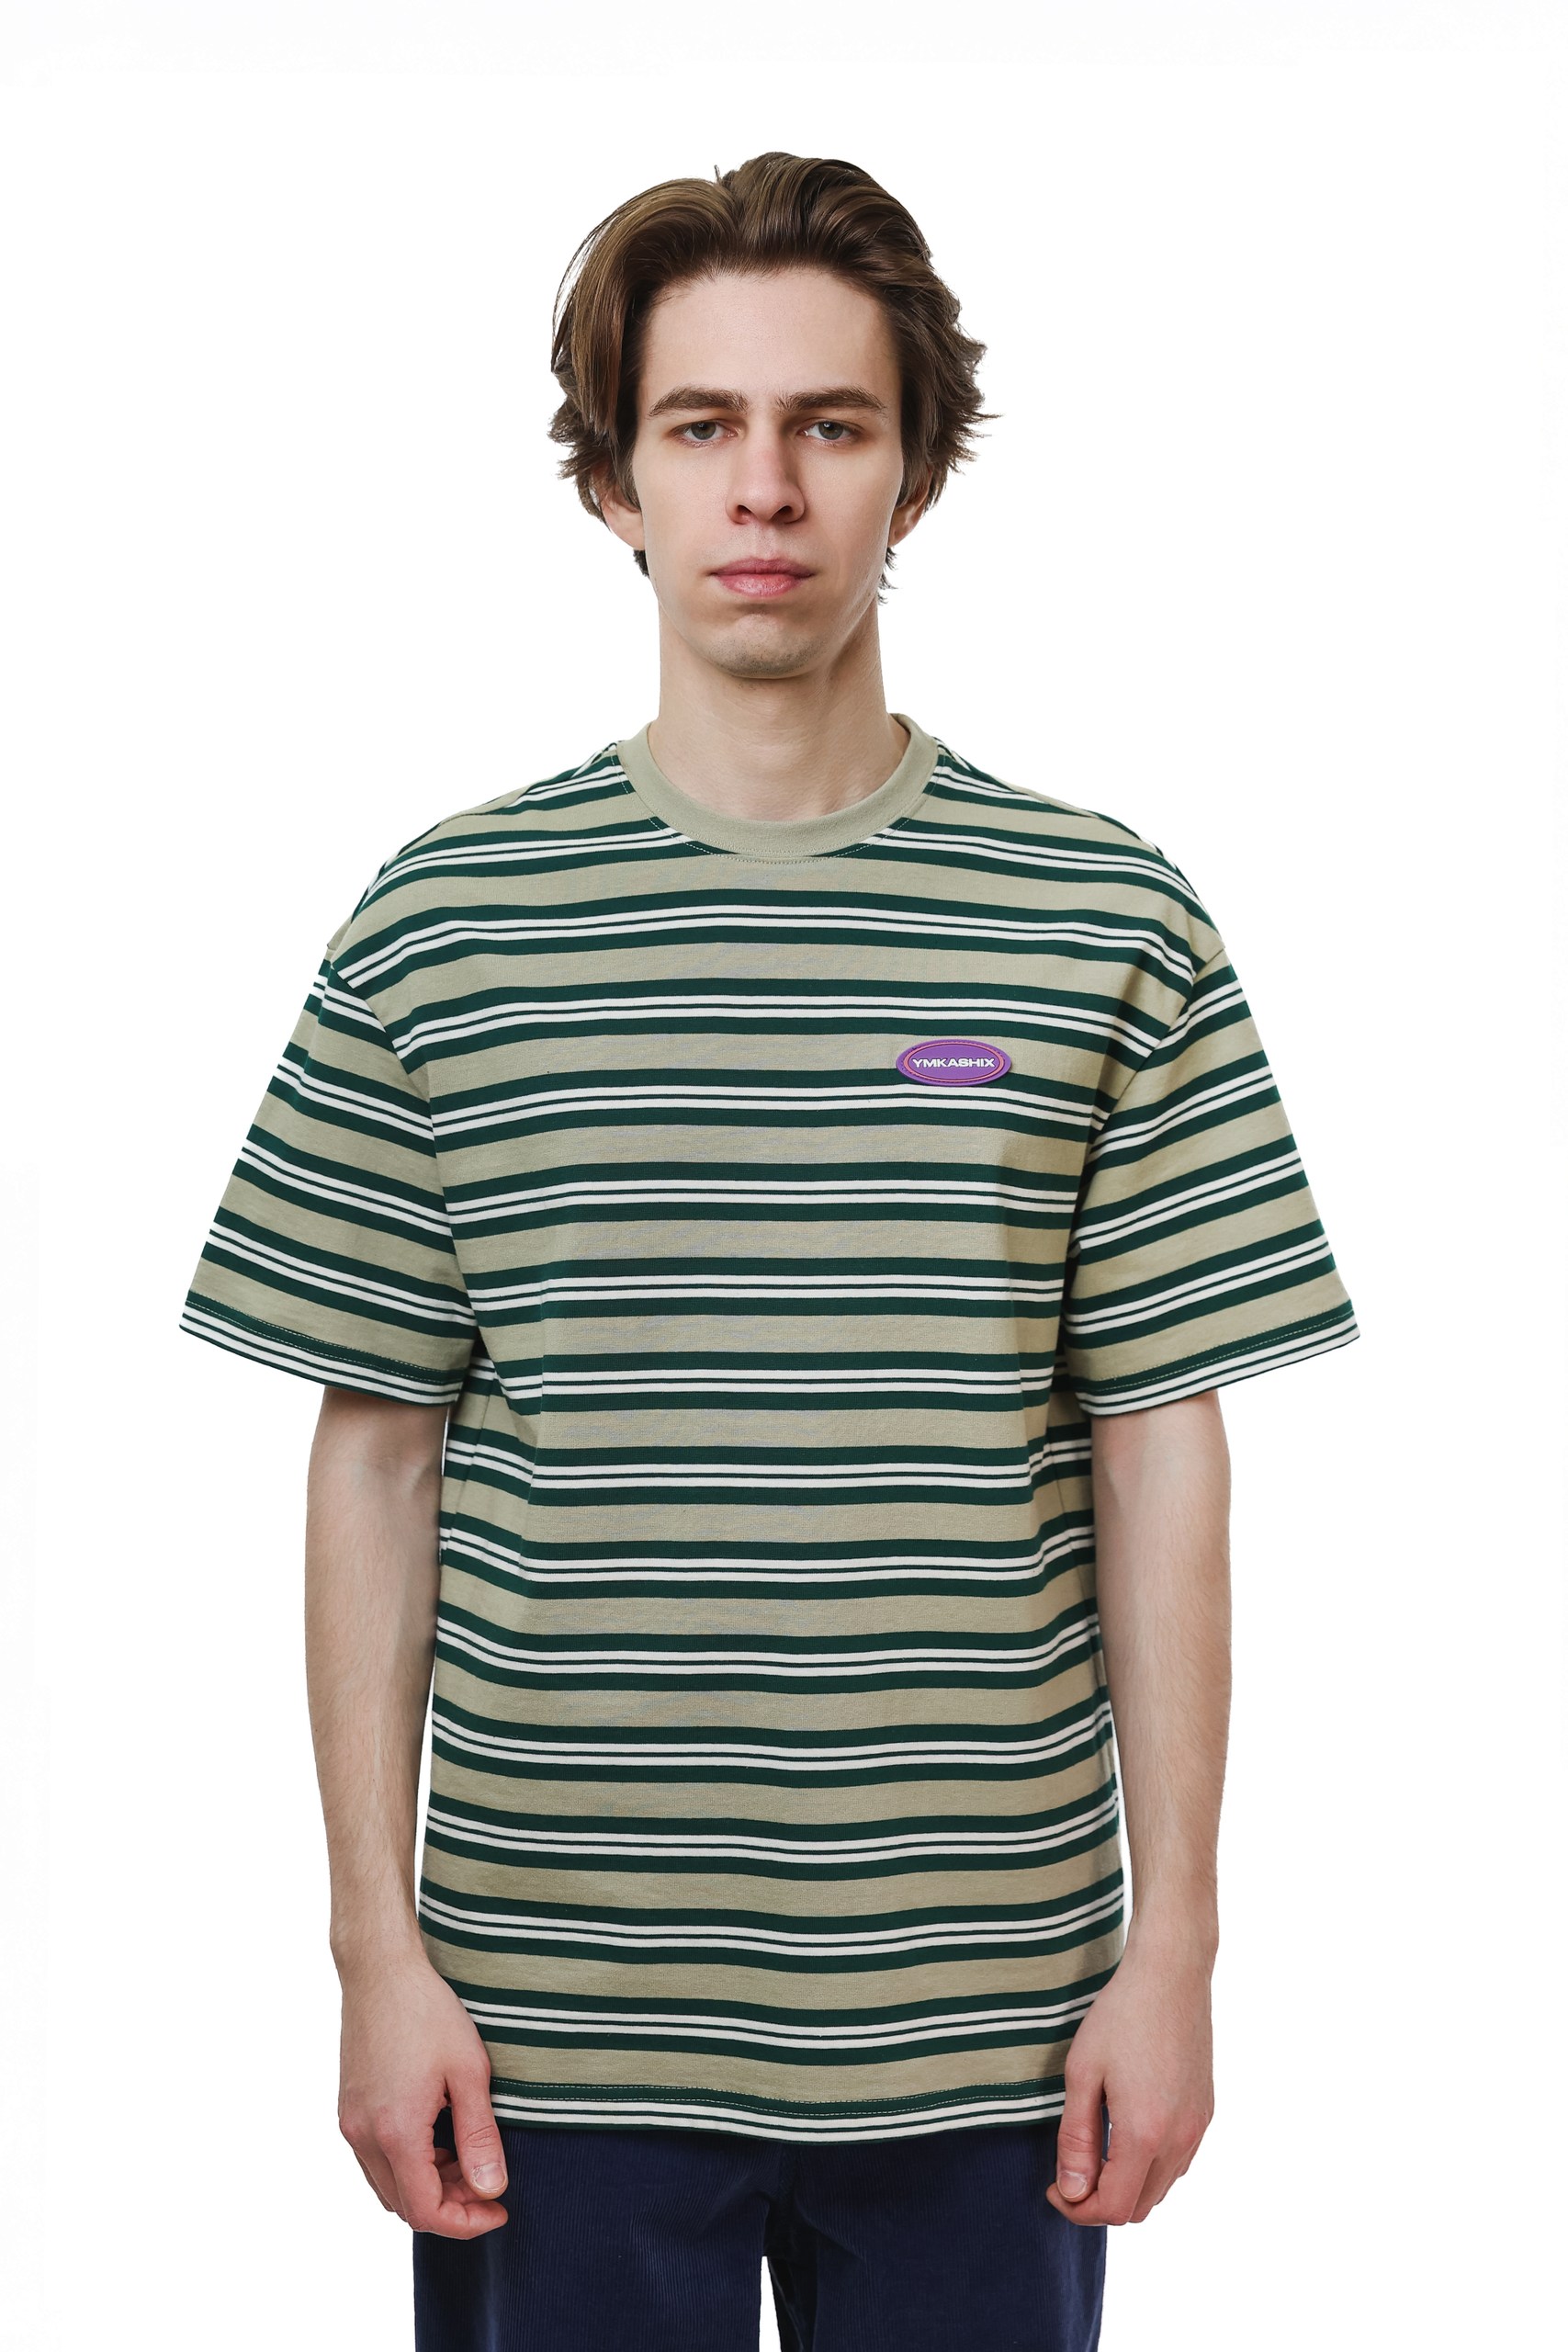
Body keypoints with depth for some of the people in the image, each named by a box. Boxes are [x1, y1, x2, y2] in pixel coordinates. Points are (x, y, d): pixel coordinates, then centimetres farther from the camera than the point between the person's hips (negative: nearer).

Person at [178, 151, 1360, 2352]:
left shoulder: (1107, 918, 0)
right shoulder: (445, 922, 0)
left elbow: (1160, 1451, 1)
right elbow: (375, 1456, 2)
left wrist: (1172, 1945, -1)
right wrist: (378, 1945, -1)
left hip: (981, 2008, 0)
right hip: (552, 2014, 0)